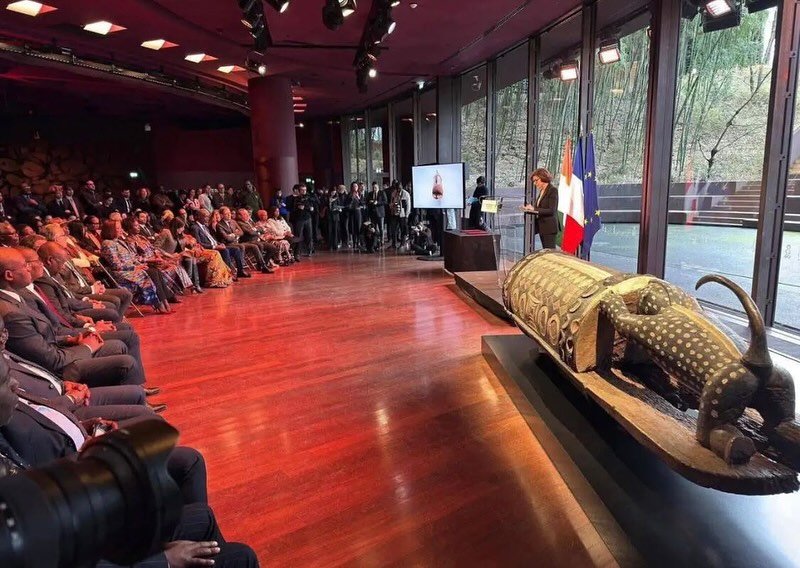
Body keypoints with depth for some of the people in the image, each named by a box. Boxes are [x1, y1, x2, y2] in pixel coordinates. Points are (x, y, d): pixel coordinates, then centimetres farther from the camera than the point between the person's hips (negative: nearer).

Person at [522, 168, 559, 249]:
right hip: (541, 227, 8)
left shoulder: (553, 190, -9)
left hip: (549, 228, -8)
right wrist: (529, 209, 2)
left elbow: (551, 211, -16)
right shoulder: (541, 191, 15)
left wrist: (534, 209, -20)